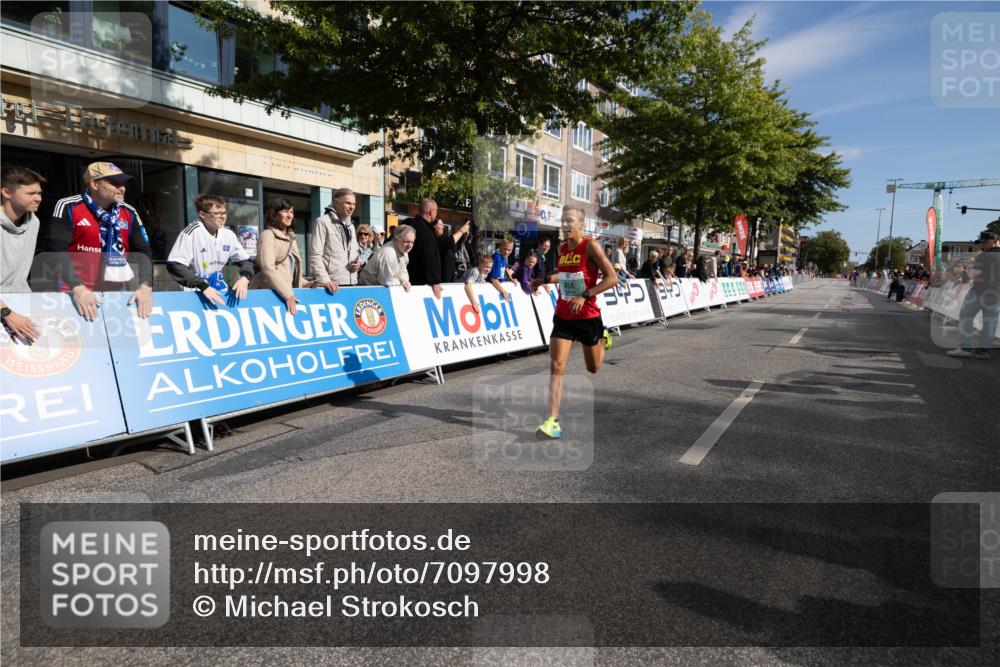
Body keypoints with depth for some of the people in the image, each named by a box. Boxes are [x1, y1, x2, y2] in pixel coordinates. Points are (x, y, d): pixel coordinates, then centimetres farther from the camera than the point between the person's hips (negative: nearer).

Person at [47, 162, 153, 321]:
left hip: (118, 291, 3)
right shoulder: (69, 207, -4)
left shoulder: (129, 213, 6)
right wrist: (77, 287, -23)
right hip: (77, 291, -3)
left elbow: (143, 252, 5)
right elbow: (58, 251, -11)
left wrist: (145, 286, -11)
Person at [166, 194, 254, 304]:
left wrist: (245, 278, -10)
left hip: (219, 289, 5)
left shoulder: (228, 234, 2)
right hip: (194, 292, -5)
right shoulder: (192, 232, -14)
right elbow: (174, 265, -18)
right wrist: (203, 287, -25)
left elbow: (245, 260, 11)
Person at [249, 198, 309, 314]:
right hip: (269, 294, -7)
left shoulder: (291, 238, 20)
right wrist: (288, 295, -21)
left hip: (289, 294, 7)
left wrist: (309, 285, 5)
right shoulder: (267, 235, -3)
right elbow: (268, 269, -16)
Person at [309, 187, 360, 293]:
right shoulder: (323, 222, -3)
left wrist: (358, 262, 4)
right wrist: (324, 280, -21)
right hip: (332, 284, -7)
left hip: (352, 283, 7)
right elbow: (315, 255, -11)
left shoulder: (350, 225, 20)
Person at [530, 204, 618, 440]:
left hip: (588, 317, -4)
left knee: (593, 368, 16)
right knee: (556, 367, -10)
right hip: (563, 317, 4)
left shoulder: (590, 246, -13)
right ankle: (553, 422, -7)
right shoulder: (562, 248, 6)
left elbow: (612, 278, -17)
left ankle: (603, 339, 49)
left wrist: (585, 296, -25)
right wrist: (544, 280, 15)